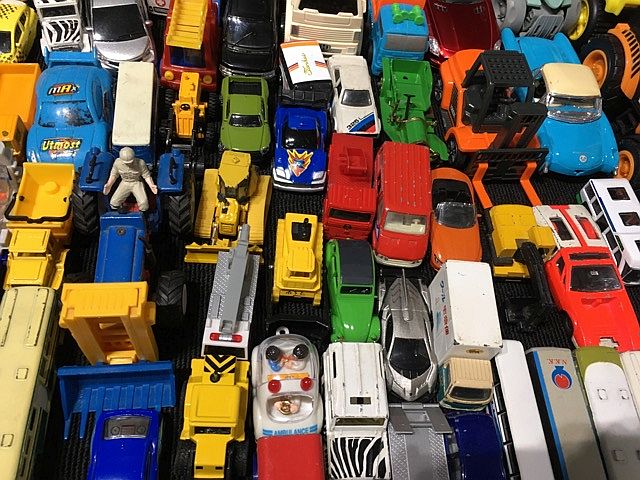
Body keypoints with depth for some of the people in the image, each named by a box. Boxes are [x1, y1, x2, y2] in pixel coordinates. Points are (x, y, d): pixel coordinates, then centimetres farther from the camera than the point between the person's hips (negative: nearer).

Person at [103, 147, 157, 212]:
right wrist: (109, 185, -16)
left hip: (137, 183, -2)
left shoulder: (140, 163, -22)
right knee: (114, 203, -17)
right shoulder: (117, 162, -15)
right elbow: (114, 175, 1)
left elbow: (147, 176, -10)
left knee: (144, 204, -25)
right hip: (125, 183, 2)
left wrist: (151, 185, -28)